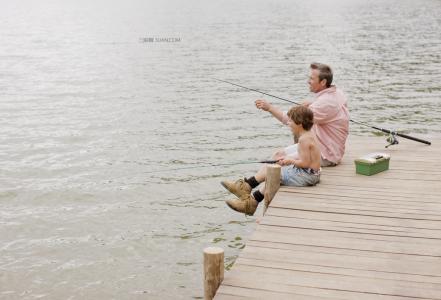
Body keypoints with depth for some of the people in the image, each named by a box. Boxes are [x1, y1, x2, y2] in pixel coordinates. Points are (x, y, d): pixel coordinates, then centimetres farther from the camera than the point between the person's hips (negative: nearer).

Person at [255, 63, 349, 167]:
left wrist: (270, 107, -28)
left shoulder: (325, 102, -28)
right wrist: (312, 104, 10)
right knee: (279, 154, 10)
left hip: (326, 156, -10)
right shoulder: (337, 92, 3)